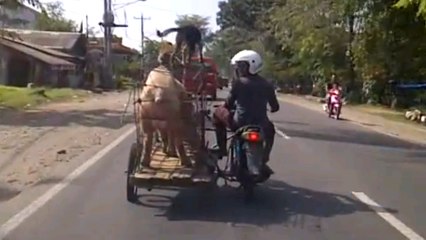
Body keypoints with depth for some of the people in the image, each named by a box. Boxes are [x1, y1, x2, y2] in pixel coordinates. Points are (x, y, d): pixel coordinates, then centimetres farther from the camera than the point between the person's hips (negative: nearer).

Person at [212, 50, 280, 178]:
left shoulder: (239, 82, -6)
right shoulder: (267, 85, 5)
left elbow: (228, 104, 0)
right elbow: (275, 107, 12)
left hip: (240, 123, -3)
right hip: (260, 126, 4)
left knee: (218, 112, 22)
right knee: (270, 129, 39)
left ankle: (222, 149, 21)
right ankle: (263, 159, 28)